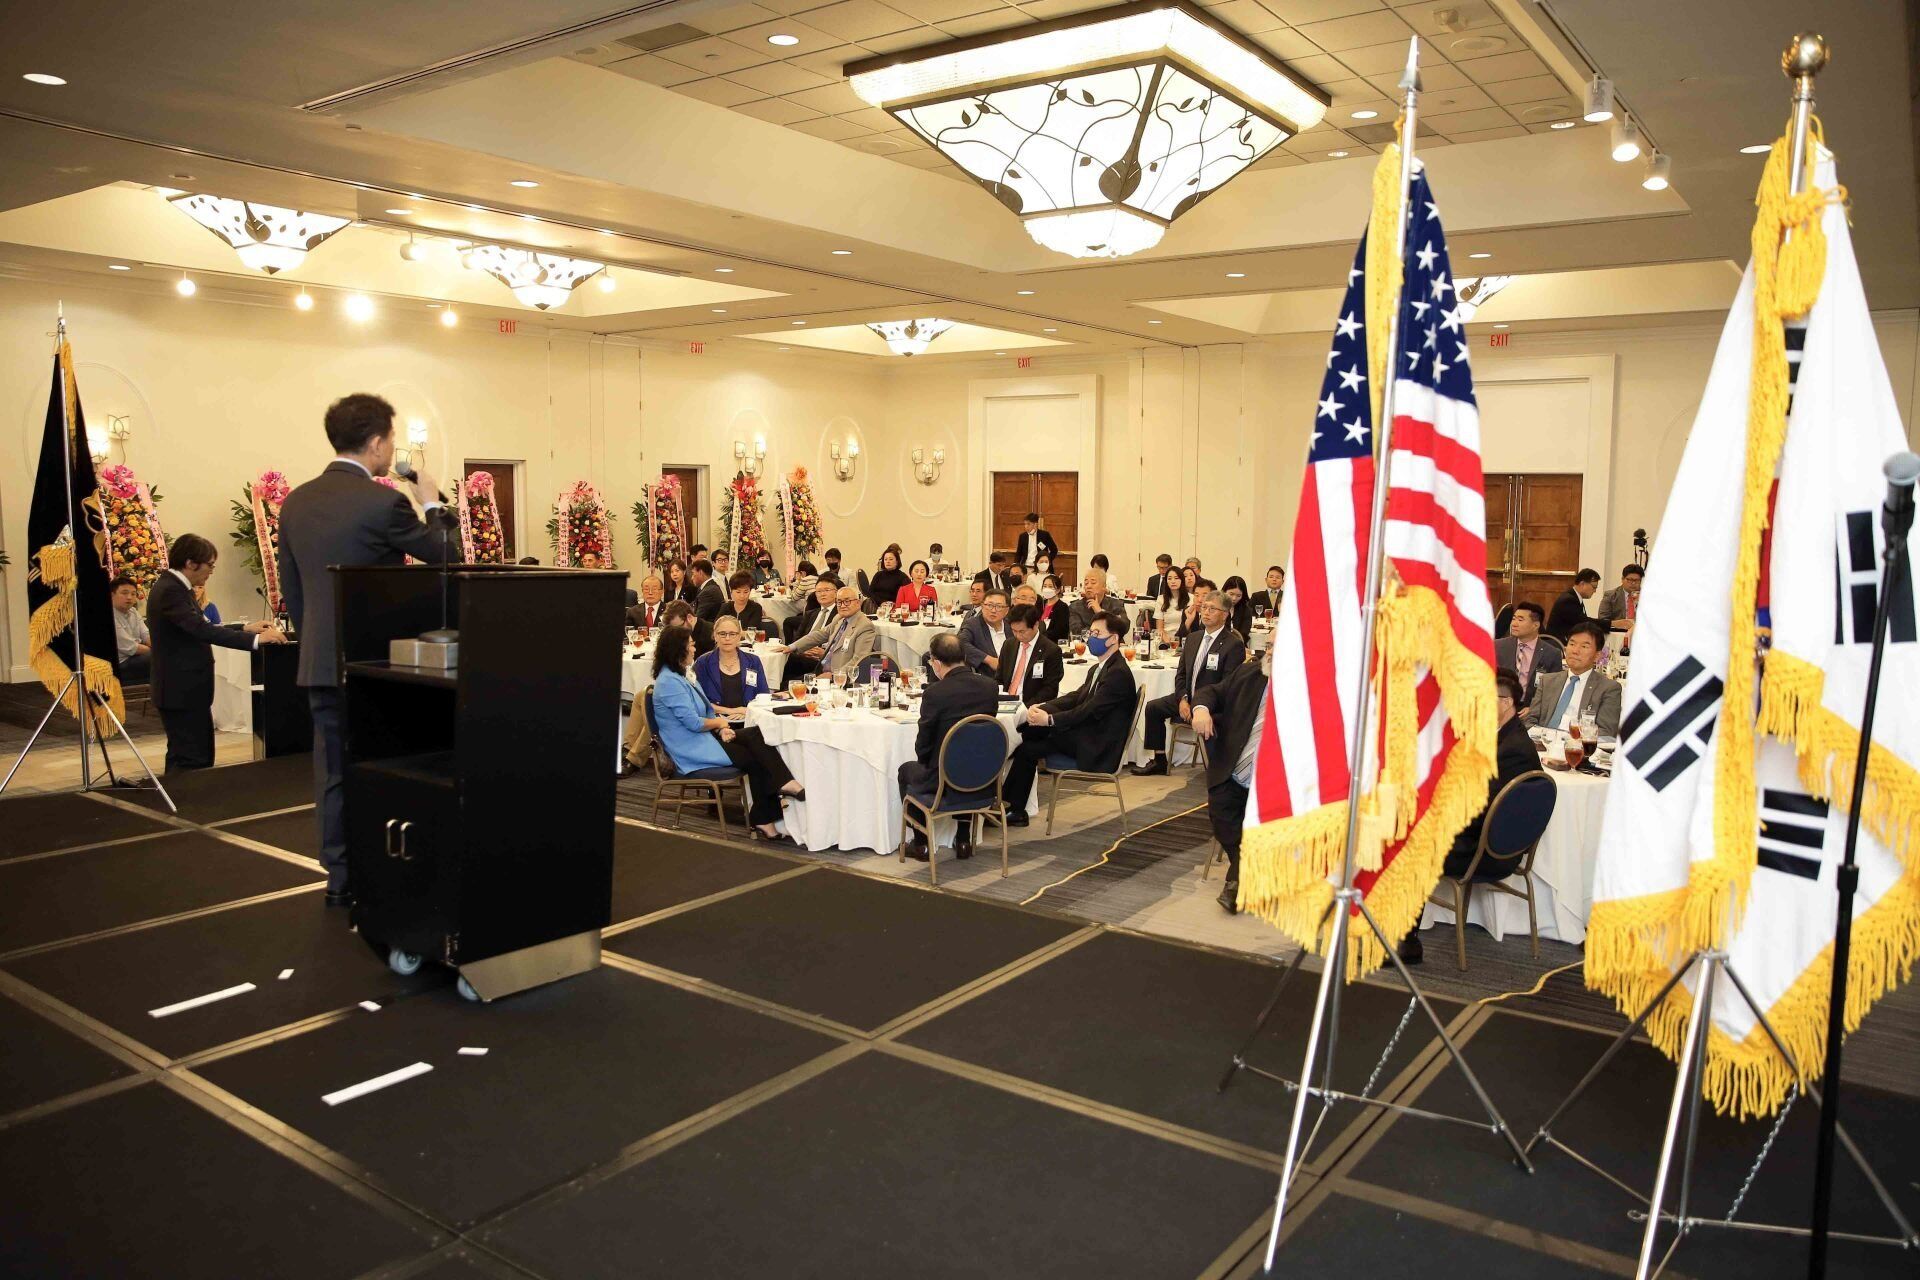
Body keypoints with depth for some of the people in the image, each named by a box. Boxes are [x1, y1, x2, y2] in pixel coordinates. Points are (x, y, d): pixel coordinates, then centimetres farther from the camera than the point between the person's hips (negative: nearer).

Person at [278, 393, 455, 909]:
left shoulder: (296, 502, 7)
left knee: (333, 771, 11)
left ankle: (340, 879, 18)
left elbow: (291, 589, 13)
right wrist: (434, 503, 11)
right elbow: (446, 555, -4)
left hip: (319, 662, 6)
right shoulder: (383, 502, -15)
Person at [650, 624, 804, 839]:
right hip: (692, 750, -9)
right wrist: (718, 722, -4)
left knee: (757, 735, -13)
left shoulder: (681, 676, 16)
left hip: (705, 737, 9)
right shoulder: (669, 682, -17)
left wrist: (722, 728, -2)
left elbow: (705, 709, 17)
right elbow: (694, 723, -23)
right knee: (755, 757, -15)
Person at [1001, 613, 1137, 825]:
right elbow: (1075, 698, 12)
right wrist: (1042, 708, -5)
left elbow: (1089, 711, -22)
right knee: (1025, 733, -6)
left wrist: (1049, 719, -24)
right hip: (1086, 736, 9)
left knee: (1028, 749, -16)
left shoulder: (1118, 673, -16)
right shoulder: (1098, 669, 18)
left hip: (1096, 750, -9)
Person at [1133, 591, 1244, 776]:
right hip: (1188, 697, 8)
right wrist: (1183, 700, -5)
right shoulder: (1193, 638, 12)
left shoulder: (1234, 645, -11)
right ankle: (1159, 762, 6)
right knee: (1153, 707, -2)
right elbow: (1181, 674, 13)